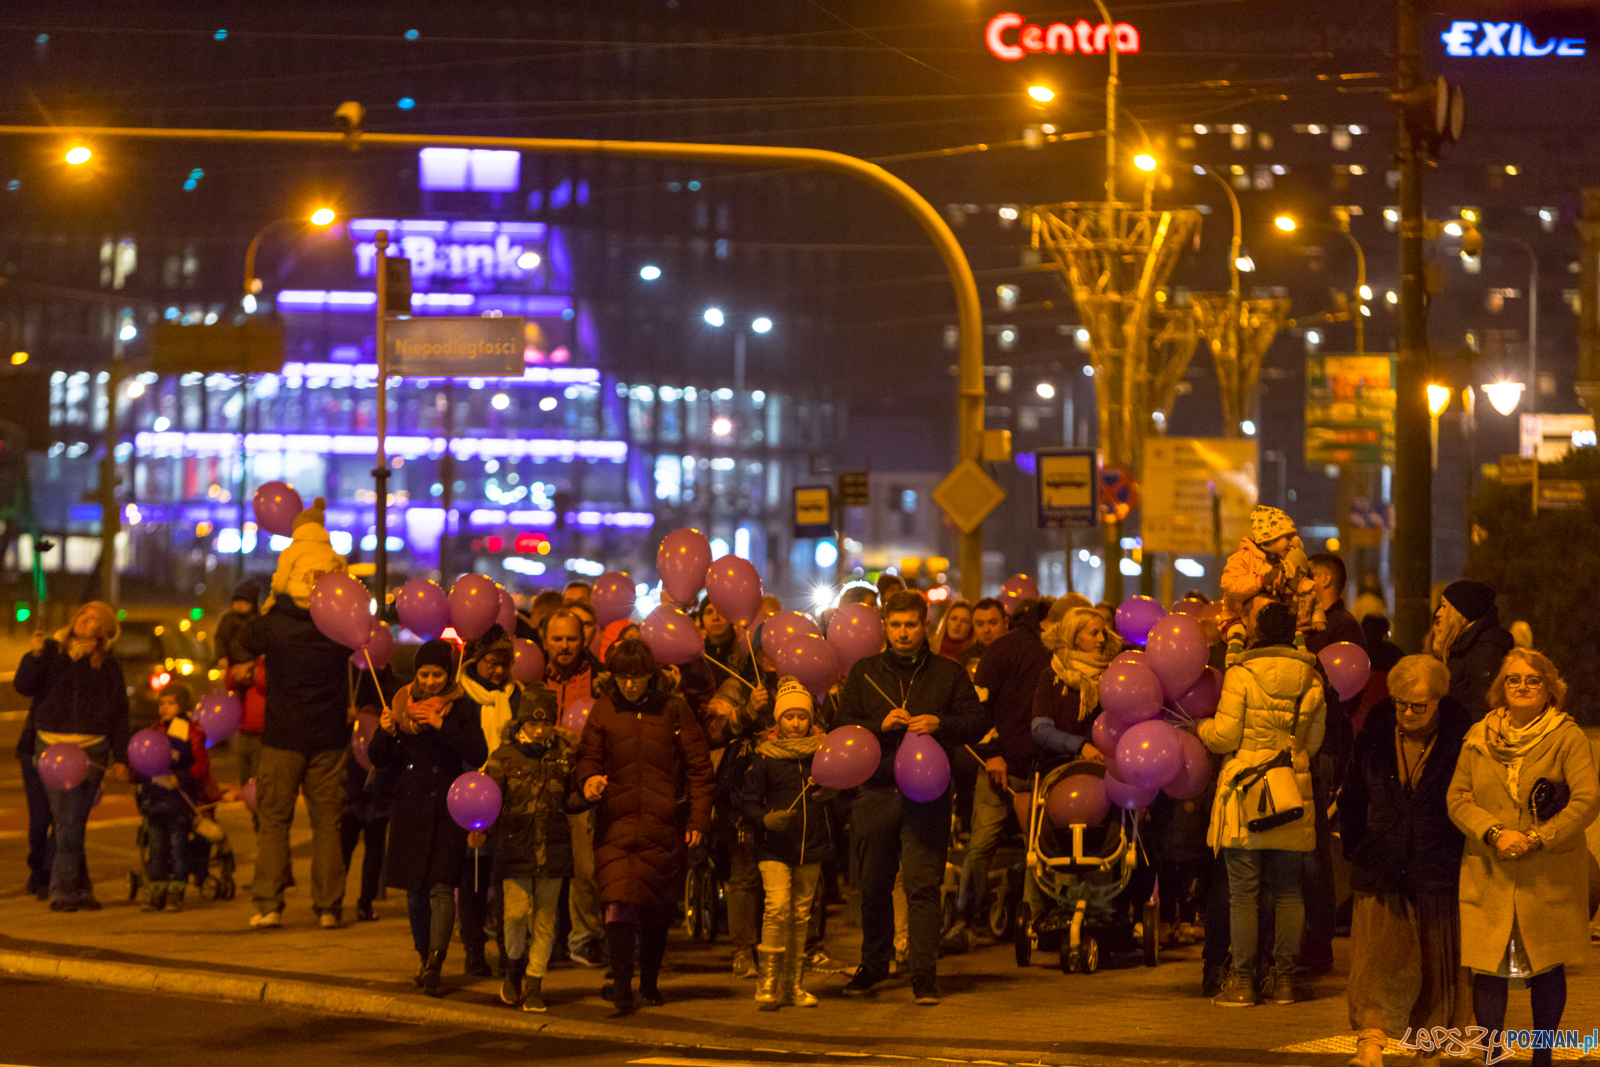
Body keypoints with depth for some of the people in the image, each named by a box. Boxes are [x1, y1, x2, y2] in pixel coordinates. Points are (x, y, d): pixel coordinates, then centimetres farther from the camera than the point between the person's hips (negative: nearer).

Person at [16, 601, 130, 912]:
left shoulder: (108, 666, 8)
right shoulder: (51, 650, 9)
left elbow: (118, 712, 10)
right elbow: (24, 686, 1)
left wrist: (120, 758, 5)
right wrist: (34, 655, -15)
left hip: (91, 749, -1)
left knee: (71, 822, -9)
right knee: (63, 821, -2)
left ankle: (63, 891, -4)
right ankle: (80, 888, 4)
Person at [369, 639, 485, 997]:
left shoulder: (462, 707, -2)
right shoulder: (401, 704, 7)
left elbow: (478, 755, -14)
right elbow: (378, 759, 8)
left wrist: (441, 725, -22)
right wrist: (385, 732, -13)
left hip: (447, 809, -4)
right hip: (410, 808, 4)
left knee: (441, 888, -14)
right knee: (415, 891, 9)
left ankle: (434, 965, -23)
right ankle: (426, 959, 24)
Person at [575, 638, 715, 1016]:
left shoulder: (672, 708, 1)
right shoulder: (604, 708, 4)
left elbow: (699, 765, 3)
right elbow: (588, 755, 12)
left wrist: (699, 818, -2)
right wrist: (590, 780, -11)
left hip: (664, 825, 0)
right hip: (616, 821, 0)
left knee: (658, 910, 10)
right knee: (618, 901, -15)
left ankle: (649, 983, 25)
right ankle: (622, 986, -17)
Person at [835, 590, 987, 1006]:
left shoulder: (948, 673, 8)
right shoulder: (864, 673, 12)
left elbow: (979, 722, 5)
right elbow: (843, 726, 6)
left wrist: (940, 724, -12)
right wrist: (880, 726, -12)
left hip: (927, 794, -2)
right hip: (876, 790, 2)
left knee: (923, 883, -10)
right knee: (874, 885, 9)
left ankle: (924, 975, -9)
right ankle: (873, 964, 26)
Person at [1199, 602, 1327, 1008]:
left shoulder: (1242, 674, -9)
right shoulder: (1311, 680, 5)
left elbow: (1225, 736, -9)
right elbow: (1314, 741, 12)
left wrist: (1200, 725, 10)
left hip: (1245, 790, -4)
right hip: (1293, 791, 4)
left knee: (1243, 890, -1)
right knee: (1288, 890, 10)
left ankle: (1243, 981, -1)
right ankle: (1284, 978, 11)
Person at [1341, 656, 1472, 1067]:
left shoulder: (1461, 737, -6)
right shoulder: (1374, 733, 2)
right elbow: (1352, 796, 13)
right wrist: (1354, 847, 10)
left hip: (1439, 876, -1)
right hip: (1381, 872, 1)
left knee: (1436, 966, 8)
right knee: (1378, 958, -10)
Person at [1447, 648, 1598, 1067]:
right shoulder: (1478, 737, 8)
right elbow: (1458, 798, 6)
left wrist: (1536, 839, -16)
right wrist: (1495, 834, -12)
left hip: (1550, 873, -2)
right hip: (1488, 875, 2)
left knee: (1547, 968, 4)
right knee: (1487, 968, -3)